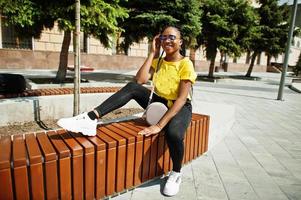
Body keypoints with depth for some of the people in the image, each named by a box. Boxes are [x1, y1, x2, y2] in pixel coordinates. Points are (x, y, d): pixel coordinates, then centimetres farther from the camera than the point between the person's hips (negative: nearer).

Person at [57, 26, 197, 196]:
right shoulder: (157, 61, 3)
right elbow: (139, 80, -14)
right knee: (132, 87, -19)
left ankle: (176, 174, -7)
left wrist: (160, 125, -31)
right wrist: (153, 53, -11)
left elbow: (182, 99, -23)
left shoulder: (186, 64, -14)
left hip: (180, 107, -4)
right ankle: (91, 119, -26)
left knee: (173, 133, -38)